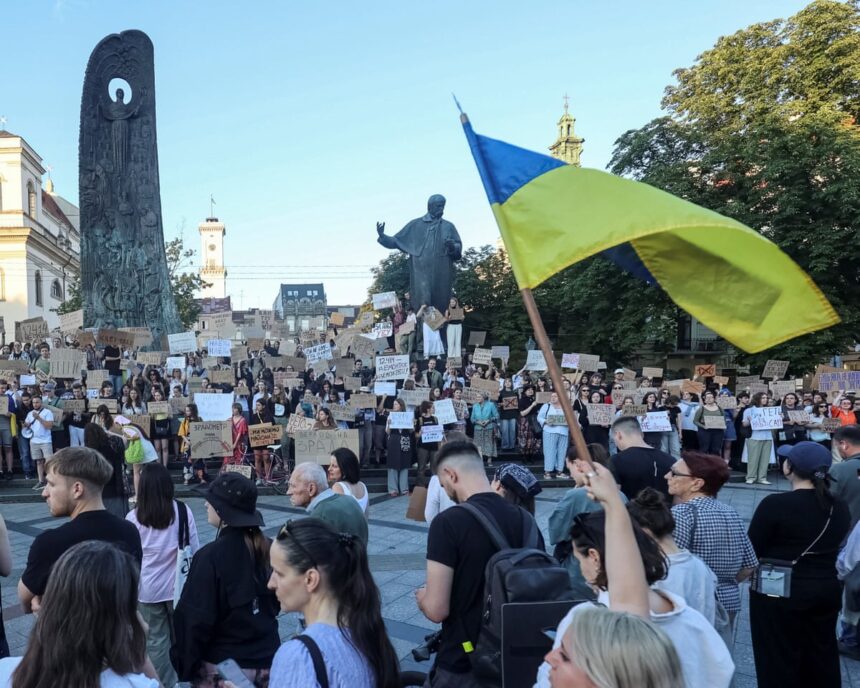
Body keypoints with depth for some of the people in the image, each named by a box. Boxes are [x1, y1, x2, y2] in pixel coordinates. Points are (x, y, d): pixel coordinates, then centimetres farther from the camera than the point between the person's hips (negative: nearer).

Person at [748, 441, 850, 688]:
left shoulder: (775, 504, -19)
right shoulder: (840, 508, 0)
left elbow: (751, 551, -14)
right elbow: (832, 548, 11)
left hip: (780, 593, -5)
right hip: (828, 590, 6)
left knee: (779, 659, 8)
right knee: (822, 656, 19)